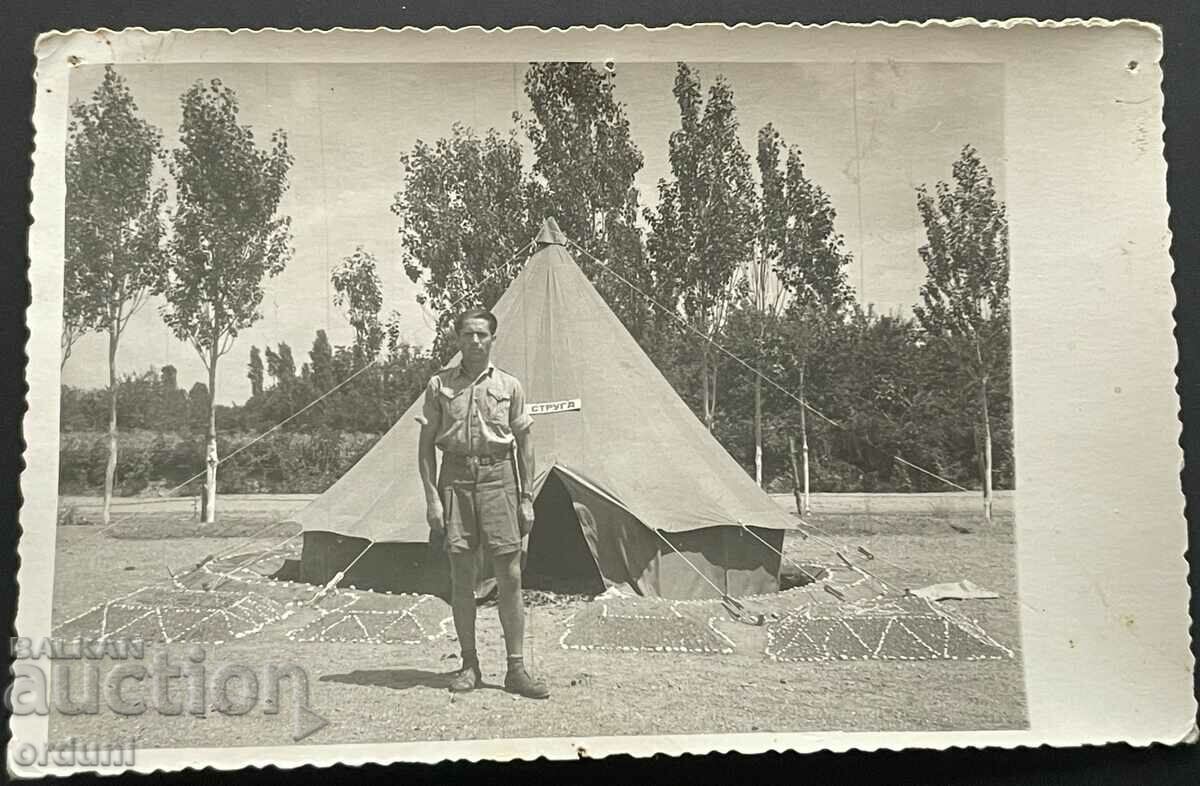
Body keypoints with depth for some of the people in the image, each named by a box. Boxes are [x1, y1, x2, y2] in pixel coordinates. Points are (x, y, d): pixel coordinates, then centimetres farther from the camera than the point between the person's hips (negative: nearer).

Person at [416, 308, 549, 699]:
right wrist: (431, 496, -3)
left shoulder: (509, 386, 6)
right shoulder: (439, 385, 5)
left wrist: (526, 498, 4)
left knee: (510, 577, -2)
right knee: (461, 576, 4)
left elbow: (524, 443, 9)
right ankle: (469, 666, 16)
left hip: (497, 476, 0)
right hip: (456, 478, 0)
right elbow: (427, 444, 5)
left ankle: (516, 669, 6)